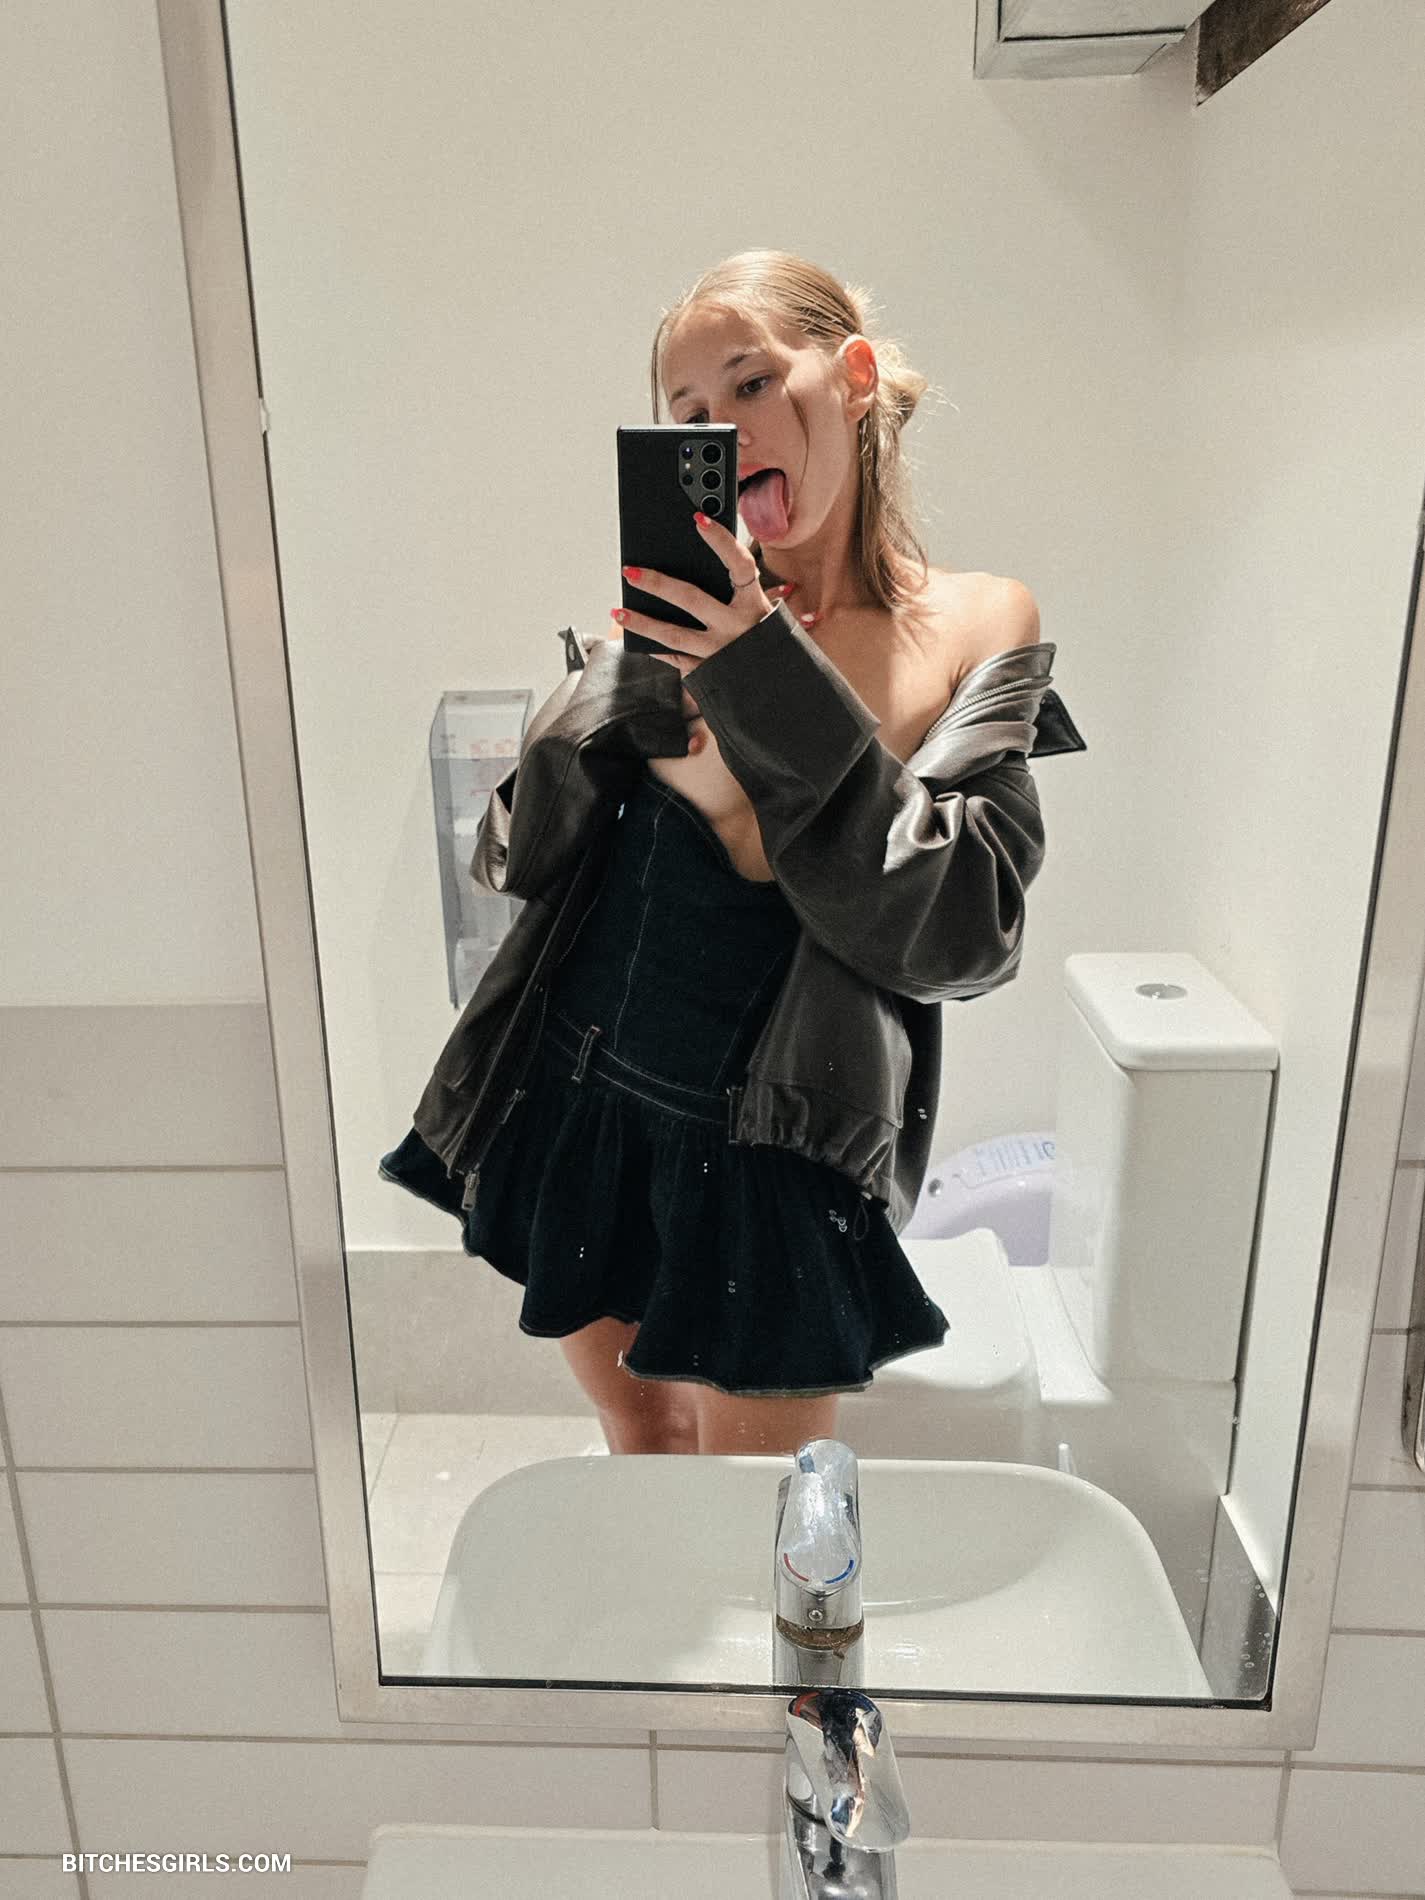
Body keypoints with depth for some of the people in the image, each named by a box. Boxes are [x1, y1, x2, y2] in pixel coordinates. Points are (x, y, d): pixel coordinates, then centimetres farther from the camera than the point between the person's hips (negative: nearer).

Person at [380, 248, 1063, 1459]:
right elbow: (513, 856, -2)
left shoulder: (975, 625, -6)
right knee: (641, 1436, 25)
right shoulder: (688, 608, 0)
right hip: (575, 1099, 3)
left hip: (767, 1155, -2)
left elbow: (960, 936, -17)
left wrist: (770, 679, -22)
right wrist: (649, 705, -20)